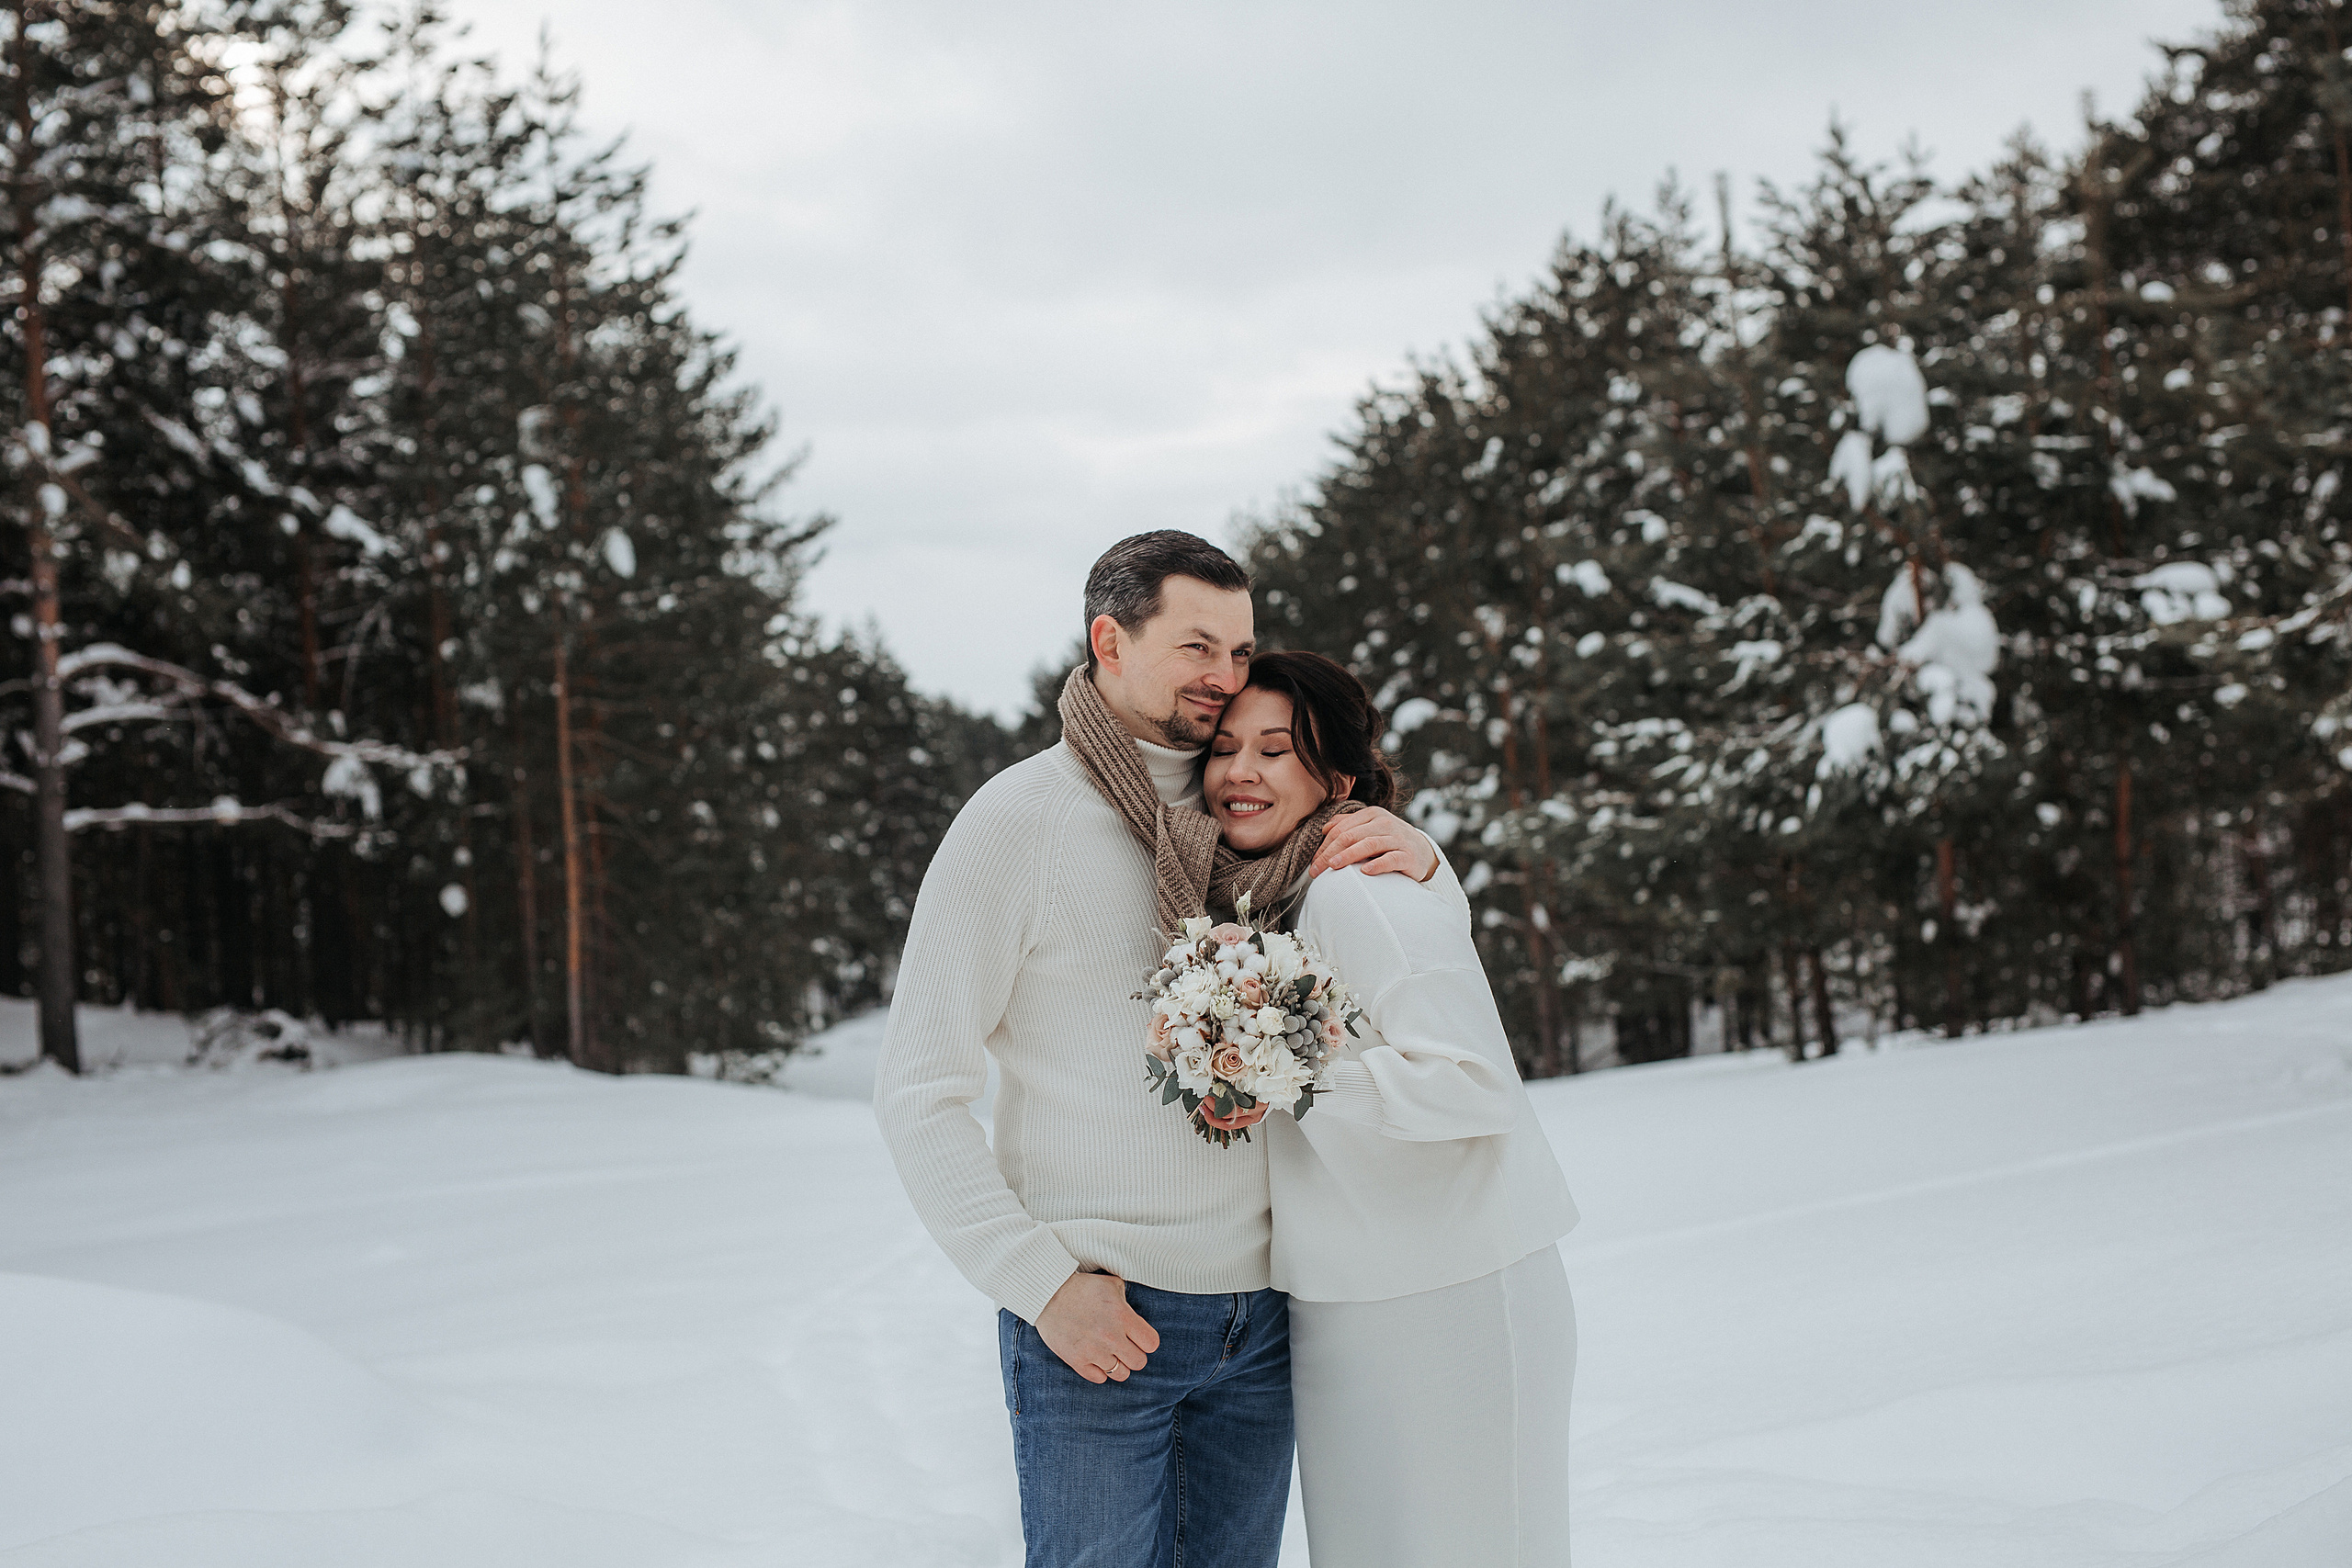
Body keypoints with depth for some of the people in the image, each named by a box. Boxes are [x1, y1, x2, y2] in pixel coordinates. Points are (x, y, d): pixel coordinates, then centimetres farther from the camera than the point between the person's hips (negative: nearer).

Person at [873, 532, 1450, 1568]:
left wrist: (1419, 860, -2)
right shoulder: (1018, 818, -6)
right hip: (1095, 1322, -5)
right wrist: (1043, 1284, -14)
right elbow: (918, 1094, -8)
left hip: (1259, 1315, 5)